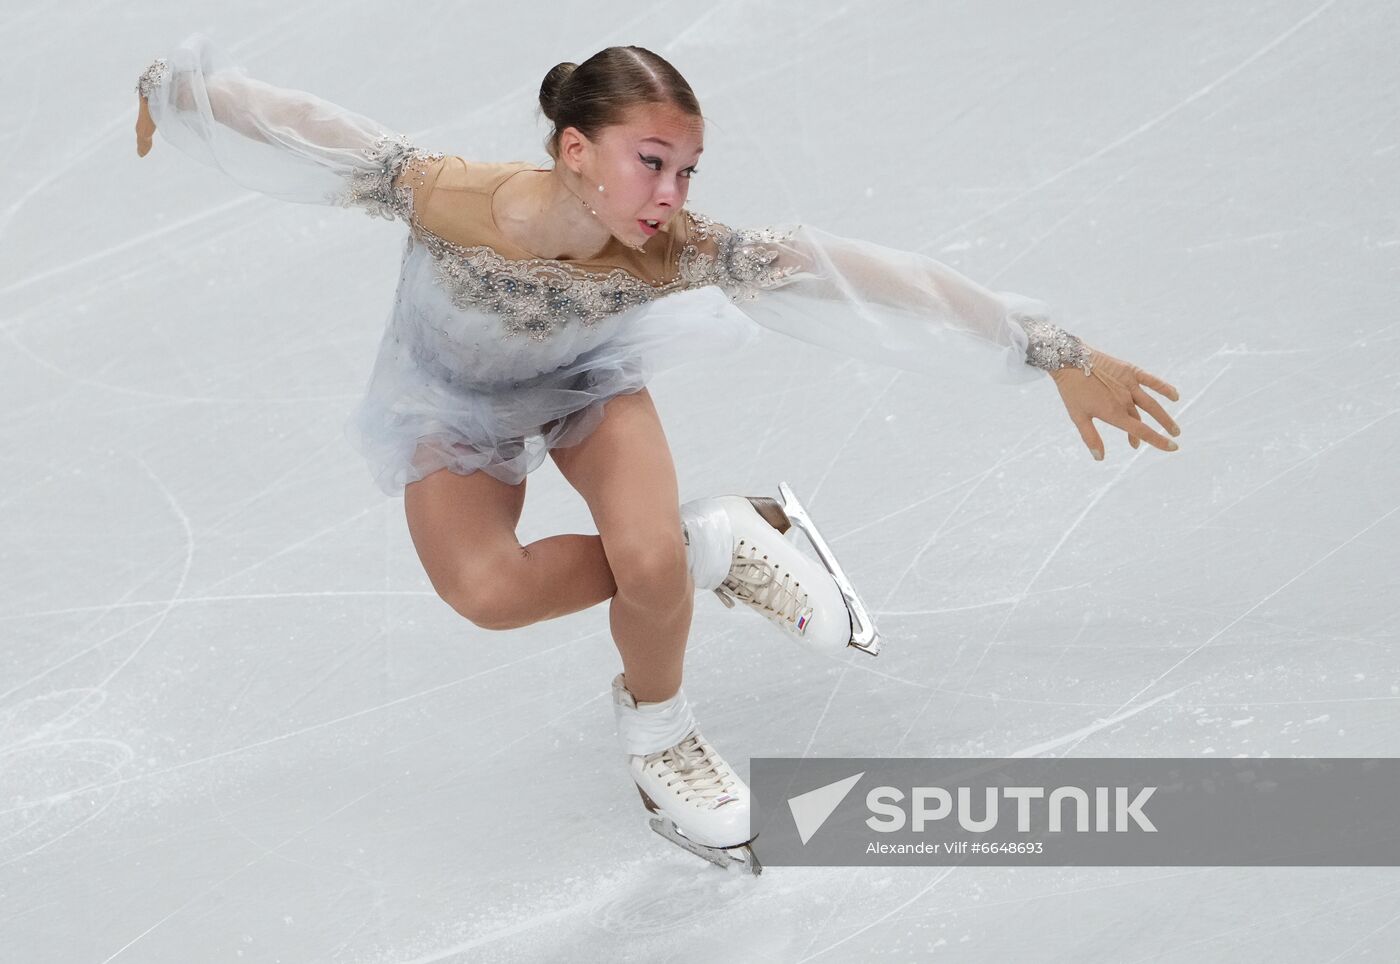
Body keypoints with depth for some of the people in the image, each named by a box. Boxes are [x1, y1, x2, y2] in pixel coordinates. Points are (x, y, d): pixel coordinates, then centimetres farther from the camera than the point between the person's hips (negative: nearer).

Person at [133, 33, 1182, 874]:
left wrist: (1057, 353, -39)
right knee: (487, 592, -28)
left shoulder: (682, 251, -36)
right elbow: (295, 127, -27)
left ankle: (658, 735, 9)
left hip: (588, 381, 0)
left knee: (651, 564, -27)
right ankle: (710, 544, -1)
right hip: (454, 407, 0)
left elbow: (863, 281, -38)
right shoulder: (439, 194, -40)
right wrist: (170, 87, -8)